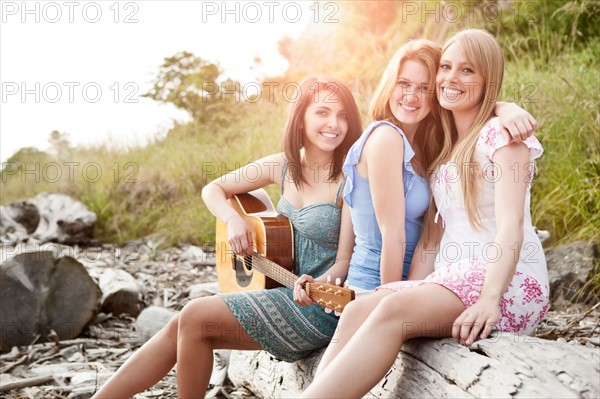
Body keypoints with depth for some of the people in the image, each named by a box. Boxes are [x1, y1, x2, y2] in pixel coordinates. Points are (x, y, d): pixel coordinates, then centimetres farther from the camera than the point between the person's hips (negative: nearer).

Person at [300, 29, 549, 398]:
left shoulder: (501, 134, -3)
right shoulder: (443, 149, 19)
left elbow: (510, 225, -15)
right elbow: (432, 234, 14)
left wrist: (490, 298, -29)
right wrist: (413, 292, -2)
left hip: (509, 283, -6)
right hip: (451, 280, 6)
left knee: (393, 310, -32)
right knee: (357, 310, -21)